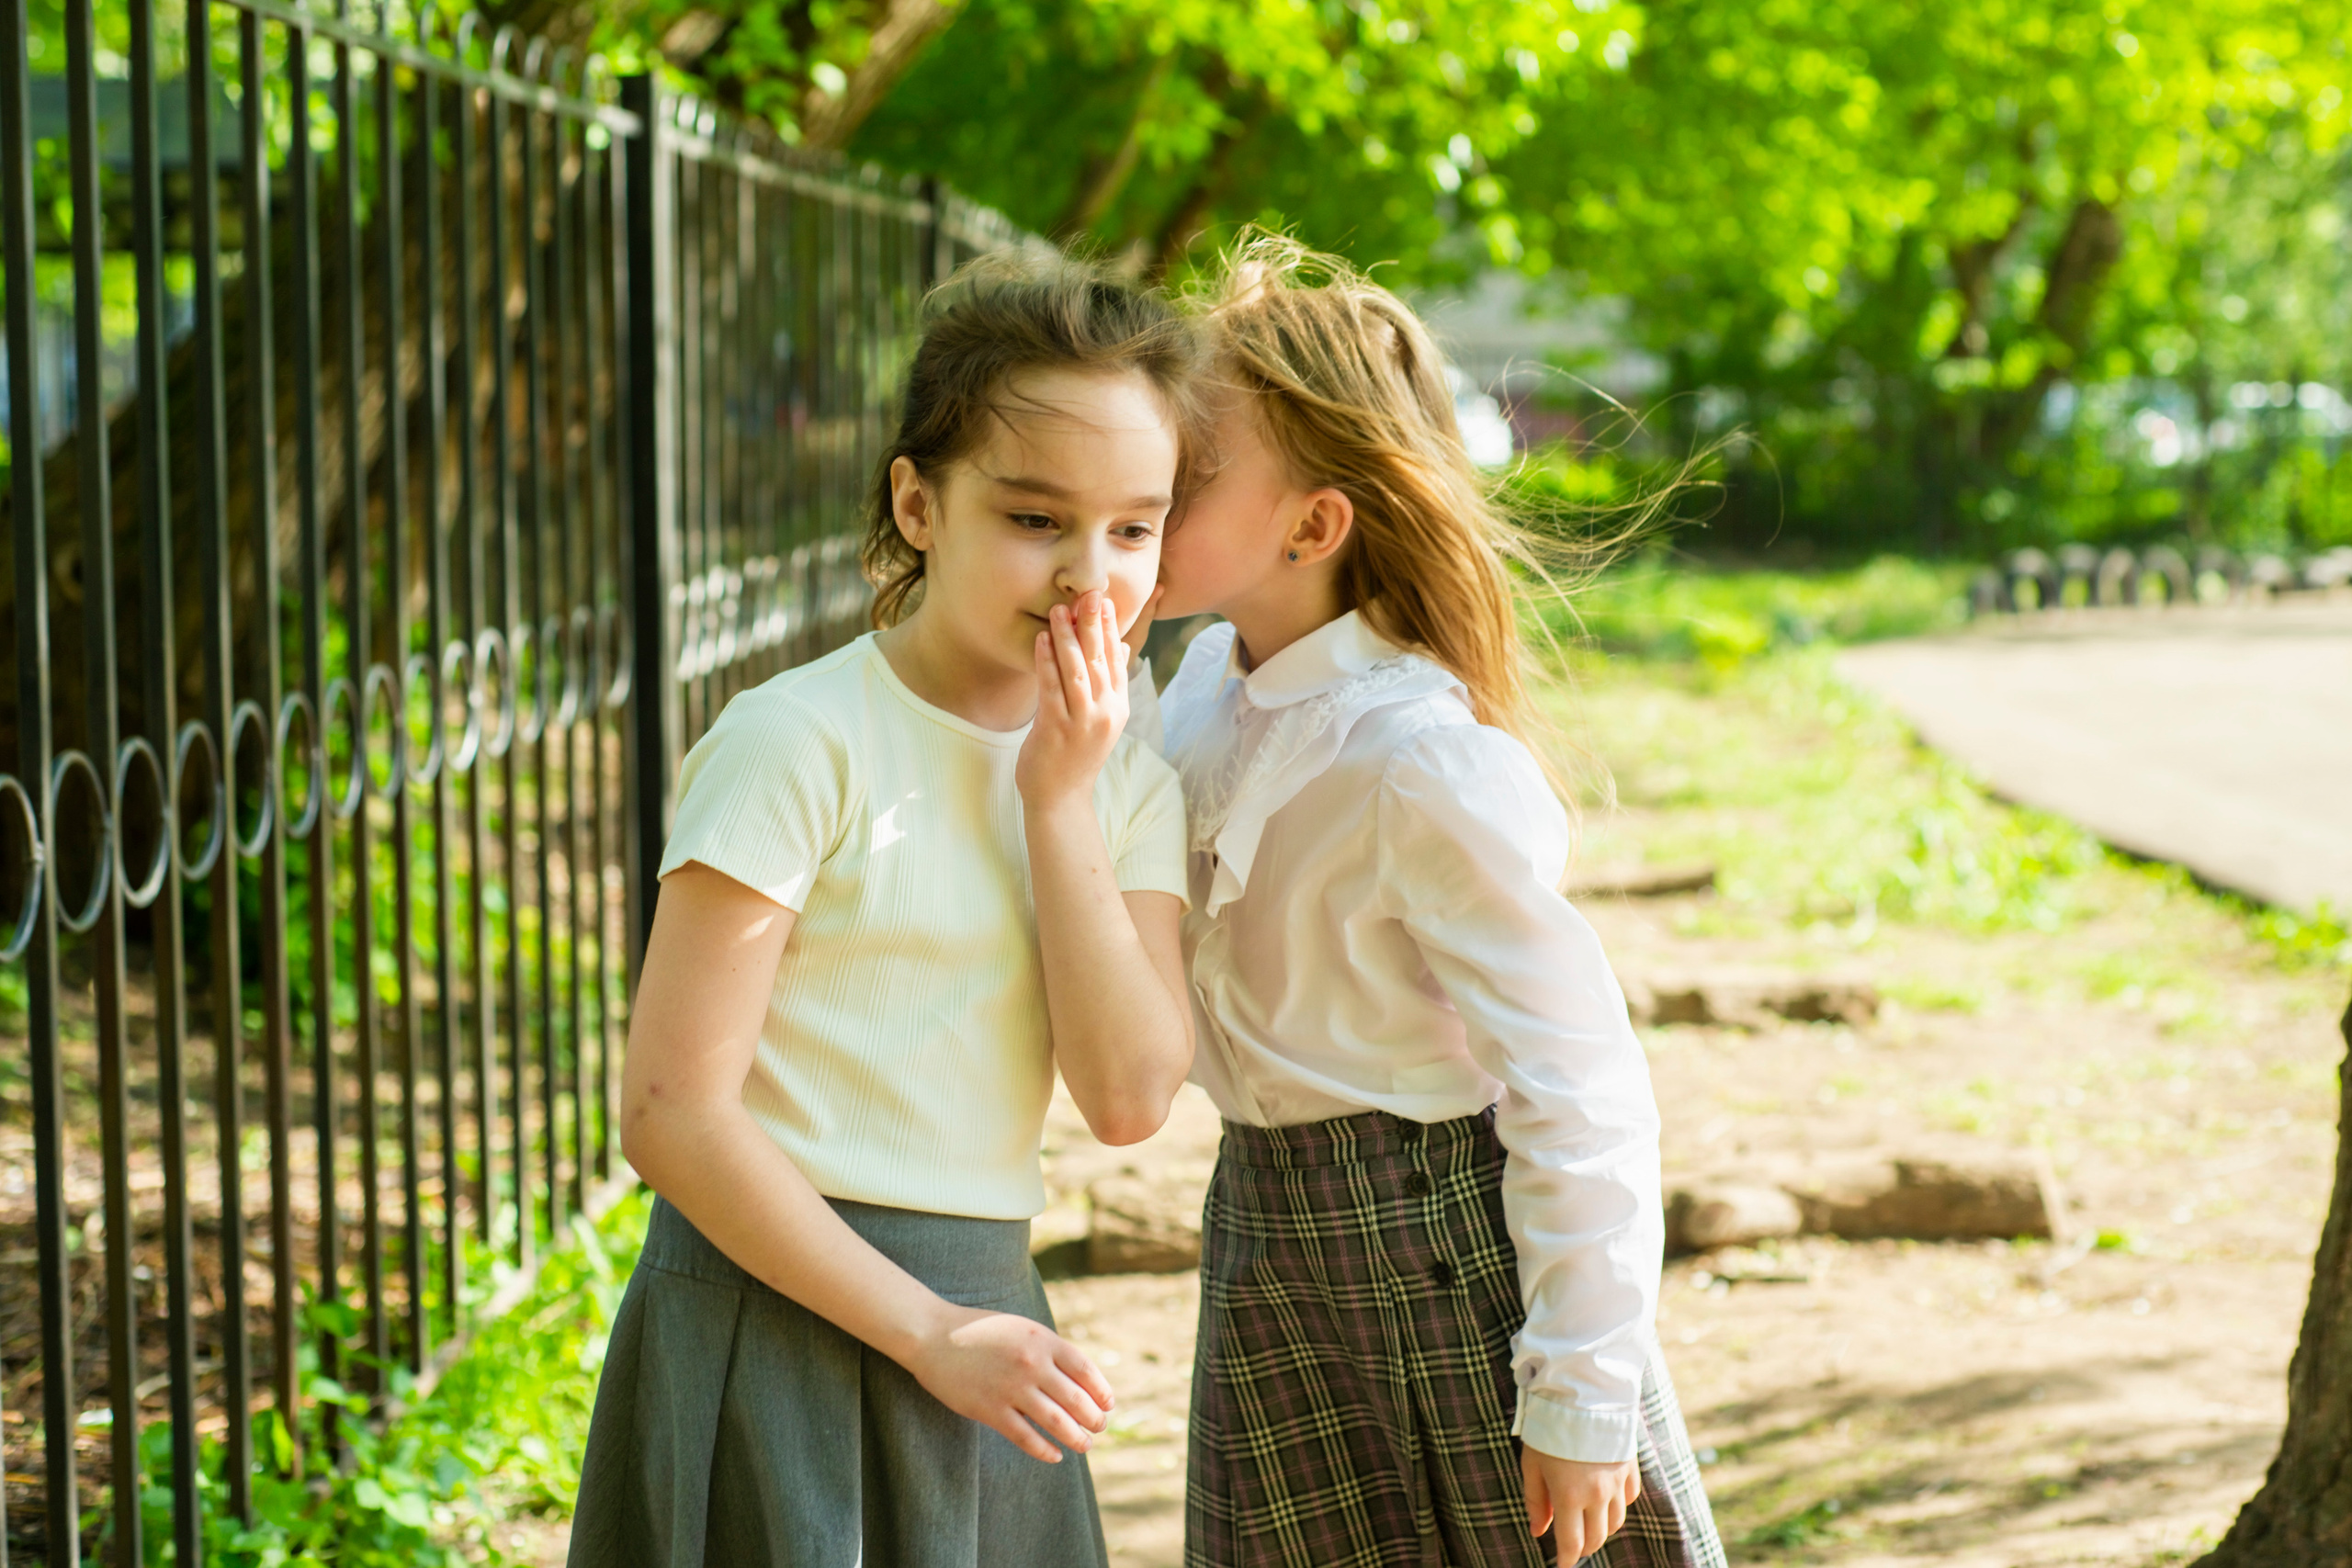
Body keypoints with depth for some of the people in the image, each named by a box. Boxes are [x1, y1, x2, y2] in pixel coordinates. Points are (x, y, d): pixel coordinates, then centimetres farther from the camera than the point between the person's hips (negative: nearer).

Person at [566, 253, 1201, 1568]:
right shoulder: (799, 744, -13)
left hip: (979, 1327, 6)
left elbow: (1129, 1097, -7)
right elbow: (675, 1114, -16)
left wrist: (1060, 804, -11)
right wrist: (928, 1334, -16)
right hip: (778, 1322, -5)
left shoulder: (1127, 784, 6)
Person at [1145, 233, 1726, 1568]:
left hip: (1451, 1250, -8)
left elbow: (1581, 1089, -22)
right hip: (1269, 1245, 8)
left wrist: (1582, 1397, -19)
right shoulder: (1209, 685, 0)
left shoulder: (1431, 766, -24)